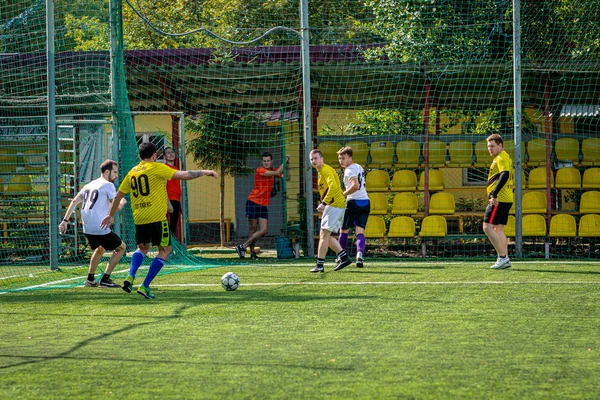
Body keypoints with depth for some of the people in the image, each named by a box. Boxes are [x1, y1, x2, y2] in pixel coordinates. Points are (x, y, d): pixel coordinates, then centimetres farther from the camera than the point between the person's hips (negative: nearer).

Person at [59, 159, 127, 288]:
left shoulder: (90, 185, 18)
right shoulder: (108, 185, -5)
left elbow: (74, 201, 13)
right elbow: (117, 206, -10)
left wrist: (65, 220, 12)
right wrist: (123, 202, 13)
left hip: (87, 228, 8)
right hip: (100, 228, -8)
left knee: (100, 249, 32)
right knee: (121, 247, 10)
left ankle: (90, 279, 29)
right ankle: (105, 279, 2)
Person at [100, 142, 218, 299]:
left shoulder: (132, 172, 12)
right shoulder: (157, 168, -4)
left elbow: (118, 195, 18)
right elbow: (184, 175, -9)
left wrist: (111, 215, 30)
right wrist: (204, 172, 4)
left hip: (139, 218, 6)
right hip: (157, 216, -6)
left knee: (142, 248, 25)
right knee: (165, 250, 6)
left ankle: (130, 277, 0)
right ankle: (145, 286, -3)